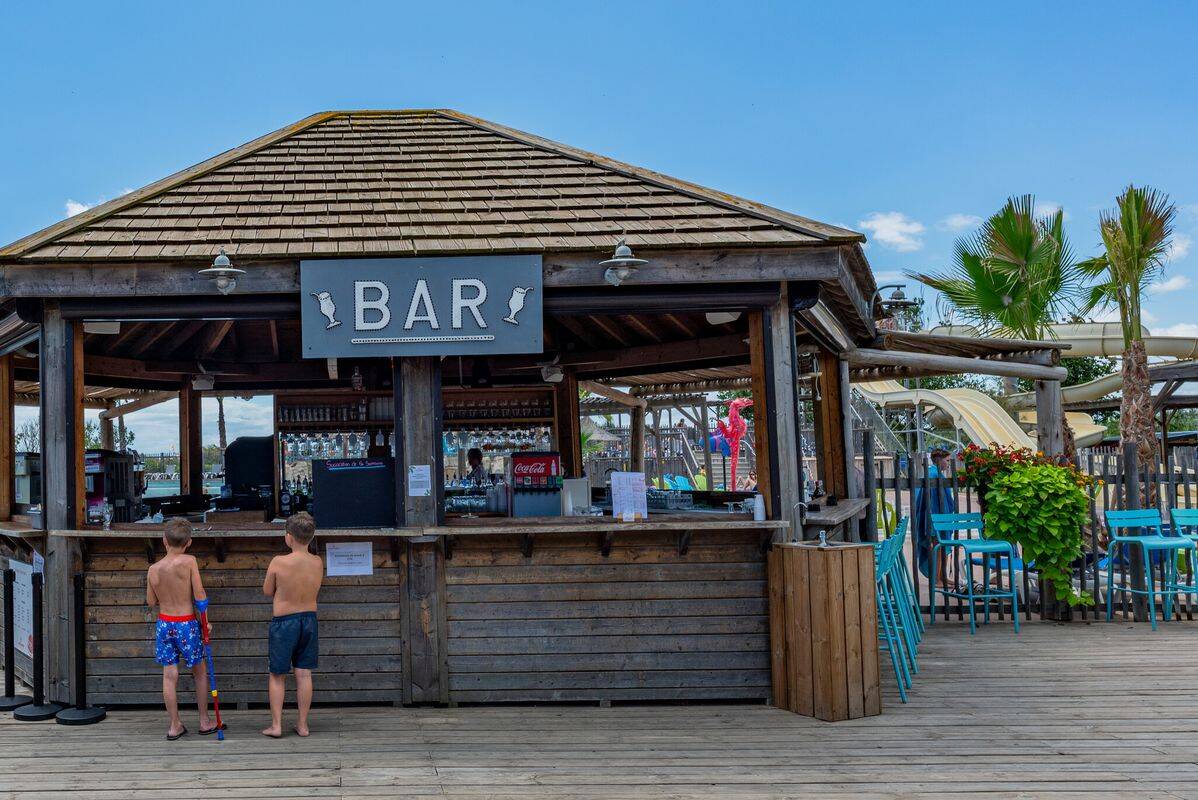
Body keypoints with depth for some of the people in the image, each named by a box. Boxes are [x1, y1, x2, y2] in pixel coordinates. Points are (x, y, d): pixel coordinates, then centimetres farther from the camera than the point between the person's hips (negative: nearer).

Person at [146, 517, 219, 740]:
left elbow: (151, 601, 6)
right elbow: (200, 595, -13)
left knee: (169, 675, 7)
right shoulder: (189, 562, -14)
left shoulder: (153, 569, -3)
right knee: (200, 672, 13)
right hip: (187, 624, -3)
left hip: (164, 624, 3)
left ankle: (175, 726, 12)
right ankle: (204, 722, 19)